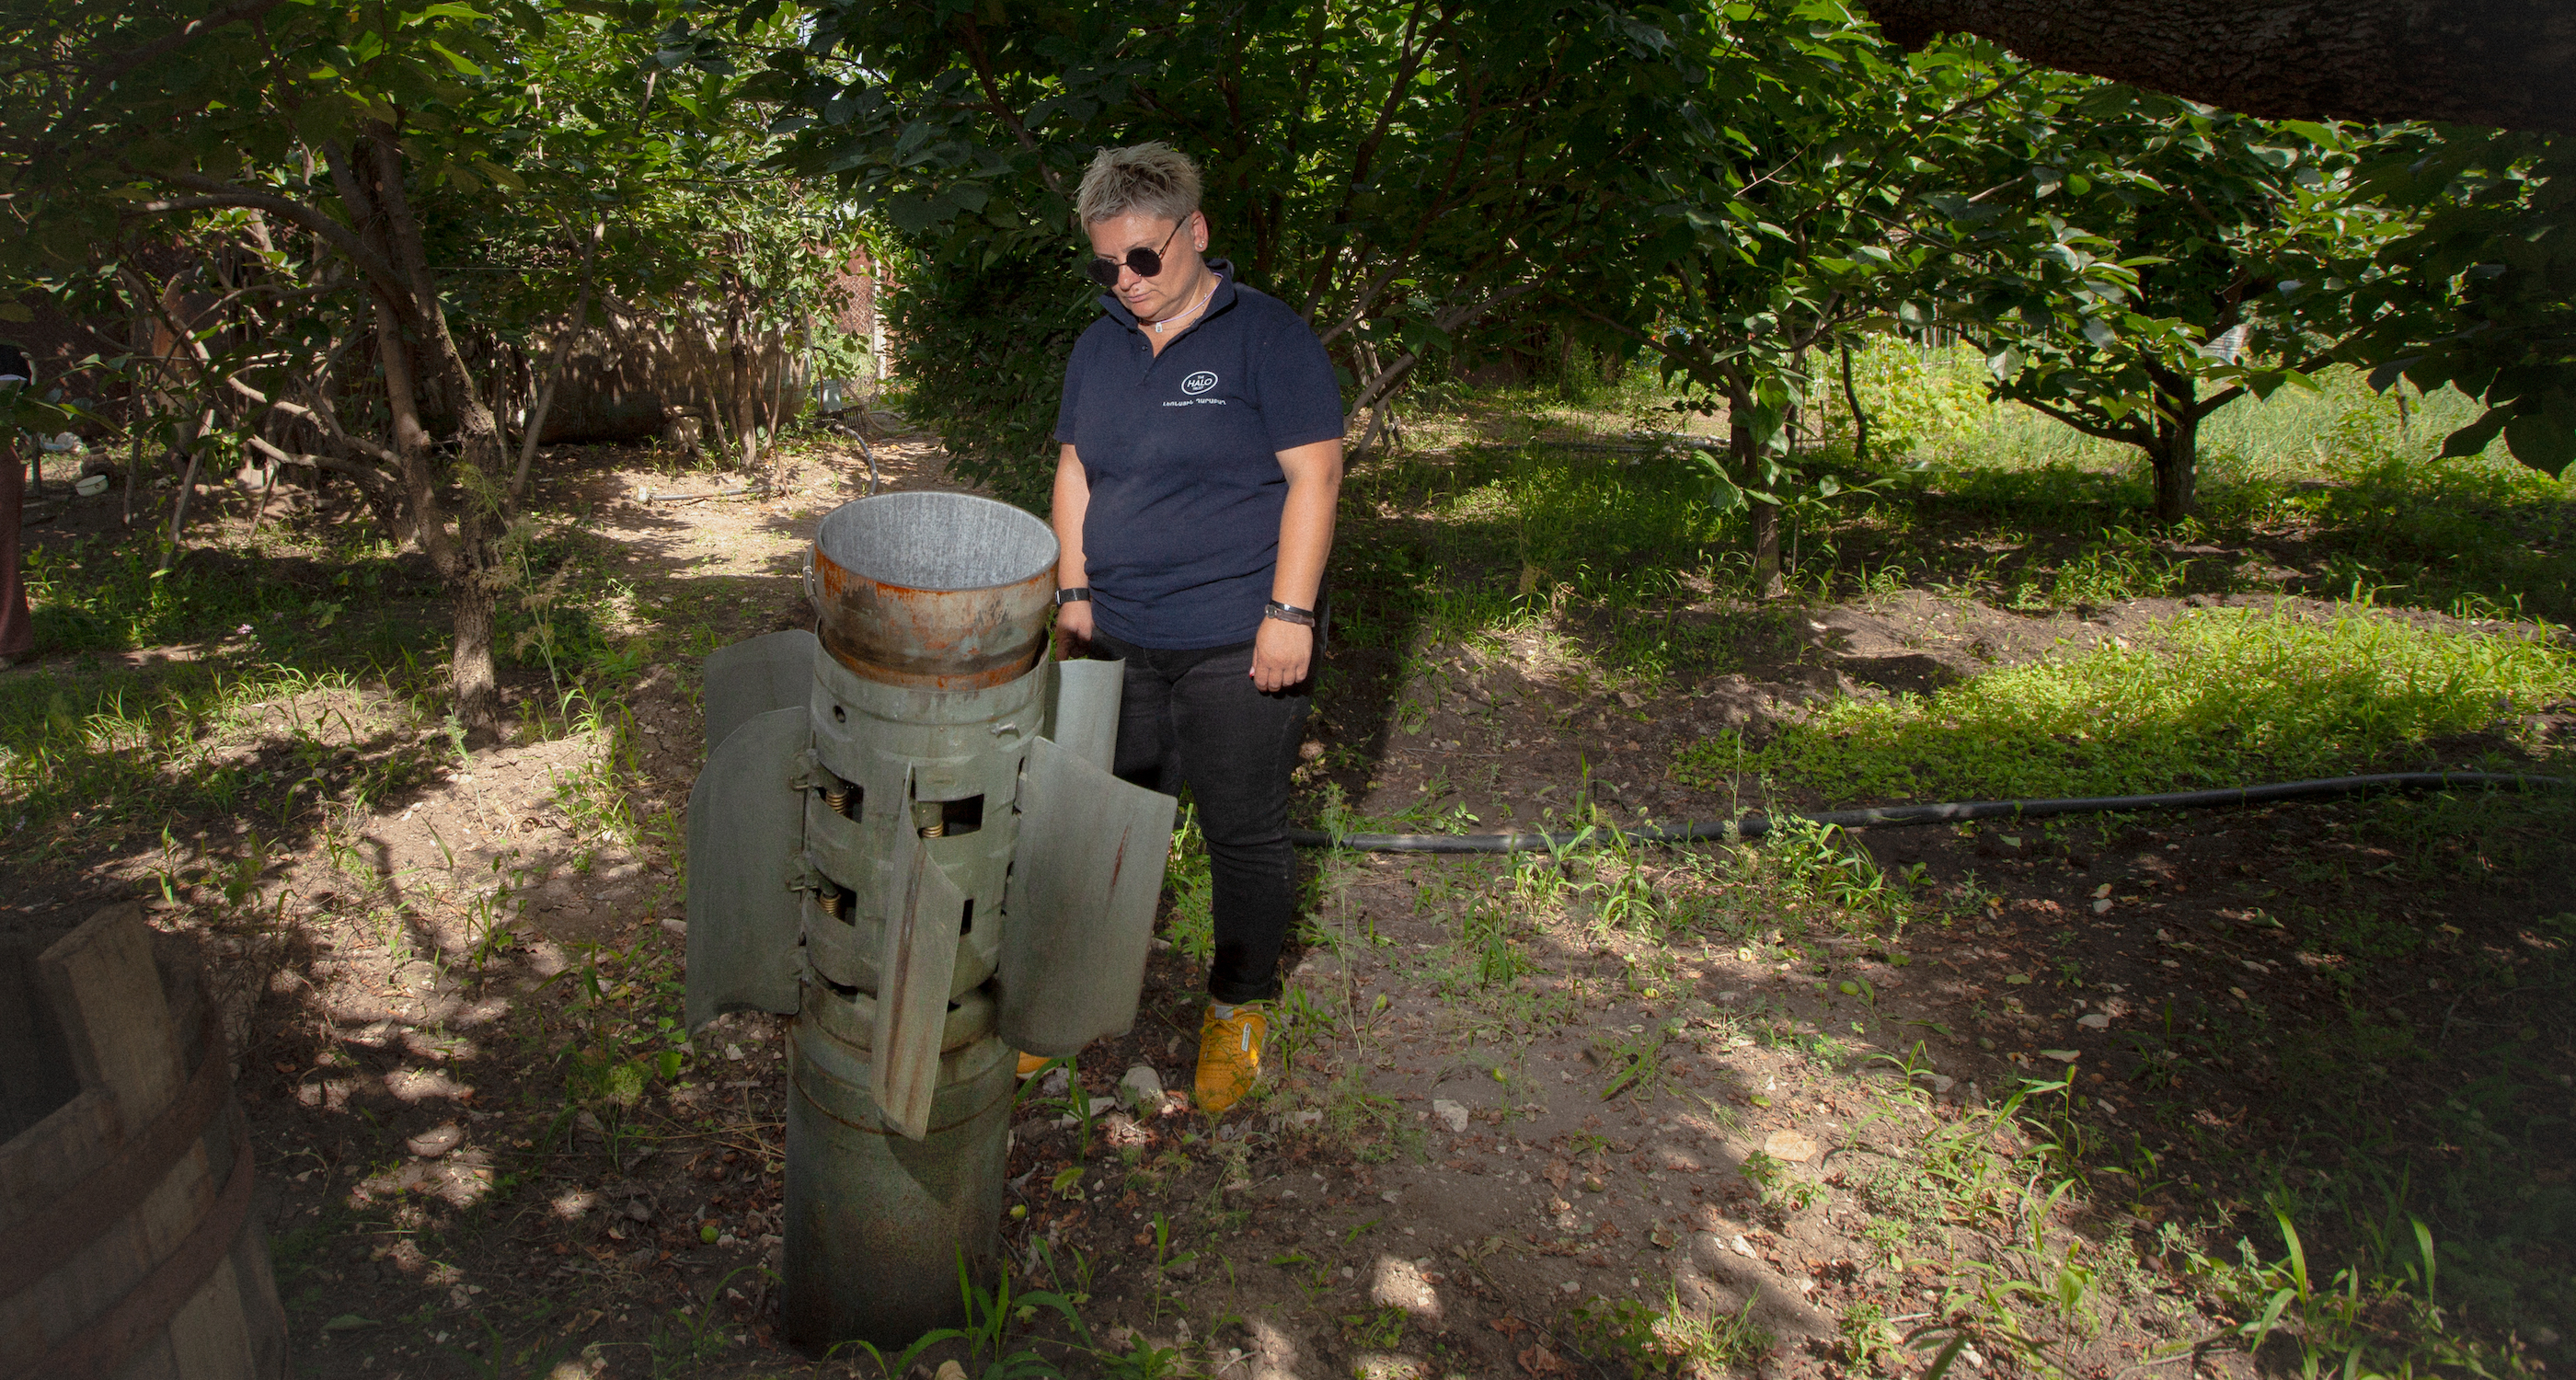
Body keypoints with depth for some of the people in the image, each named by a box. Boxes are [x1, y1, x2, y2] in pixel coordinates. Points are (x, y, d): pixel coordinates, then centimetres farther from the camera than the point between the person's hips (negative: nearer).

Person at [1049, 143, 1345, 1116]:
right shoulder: (1099, 348, 11)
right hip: (1120, 639, 5)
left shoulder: (1267, 337, -8)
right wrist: (1073, 592, 8)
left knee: (1244, 833, 5)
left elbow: (1314, 476, -12)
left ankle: (1238, 1010, 24)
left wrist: (1289, 612, -17)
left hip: (1238, 645, -5)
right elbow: (1075, 472, 17)